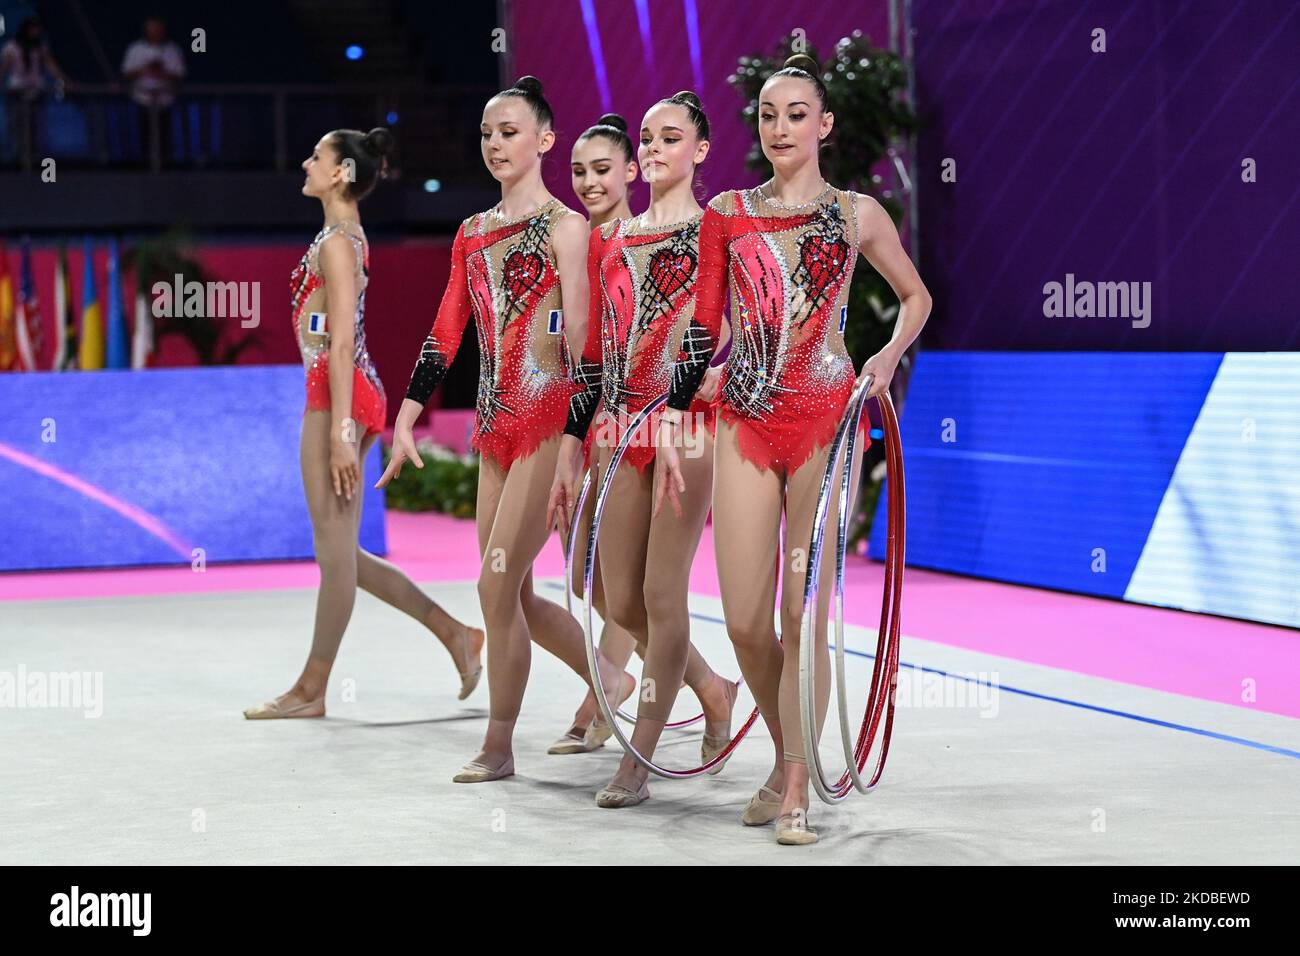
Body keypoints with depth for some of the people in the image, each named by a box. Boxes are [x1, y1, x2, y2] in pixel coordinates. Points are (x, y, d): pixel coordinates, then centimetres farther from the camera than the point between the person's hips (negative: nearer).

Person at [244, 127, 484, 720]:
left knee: (335, 551, -2)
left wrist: (340, 430, -22)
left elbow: (341, 342, -19)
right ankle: (453, 633, 17)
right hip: (342, 397, 10)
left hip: (339, 397, -10)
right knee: (340, 552, 13)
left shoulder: (336, 243, -12)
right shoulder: (348, 238, 17)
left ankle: (311, 691, 6)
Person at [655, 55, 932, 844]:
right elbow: (705, 328, 13)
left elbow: (916, 295, 18)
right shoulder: (727, 214, 9)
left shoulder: (857, 214, 5)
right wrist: (672, 420, 7)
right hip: (745, 422, 2)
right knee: (744, 621, 1)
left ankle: (797, 787, 6)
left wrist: (888, 357, 0)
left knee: (804, 616, -4)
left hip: (826, 417, -2)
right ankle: (786, 756, 24)